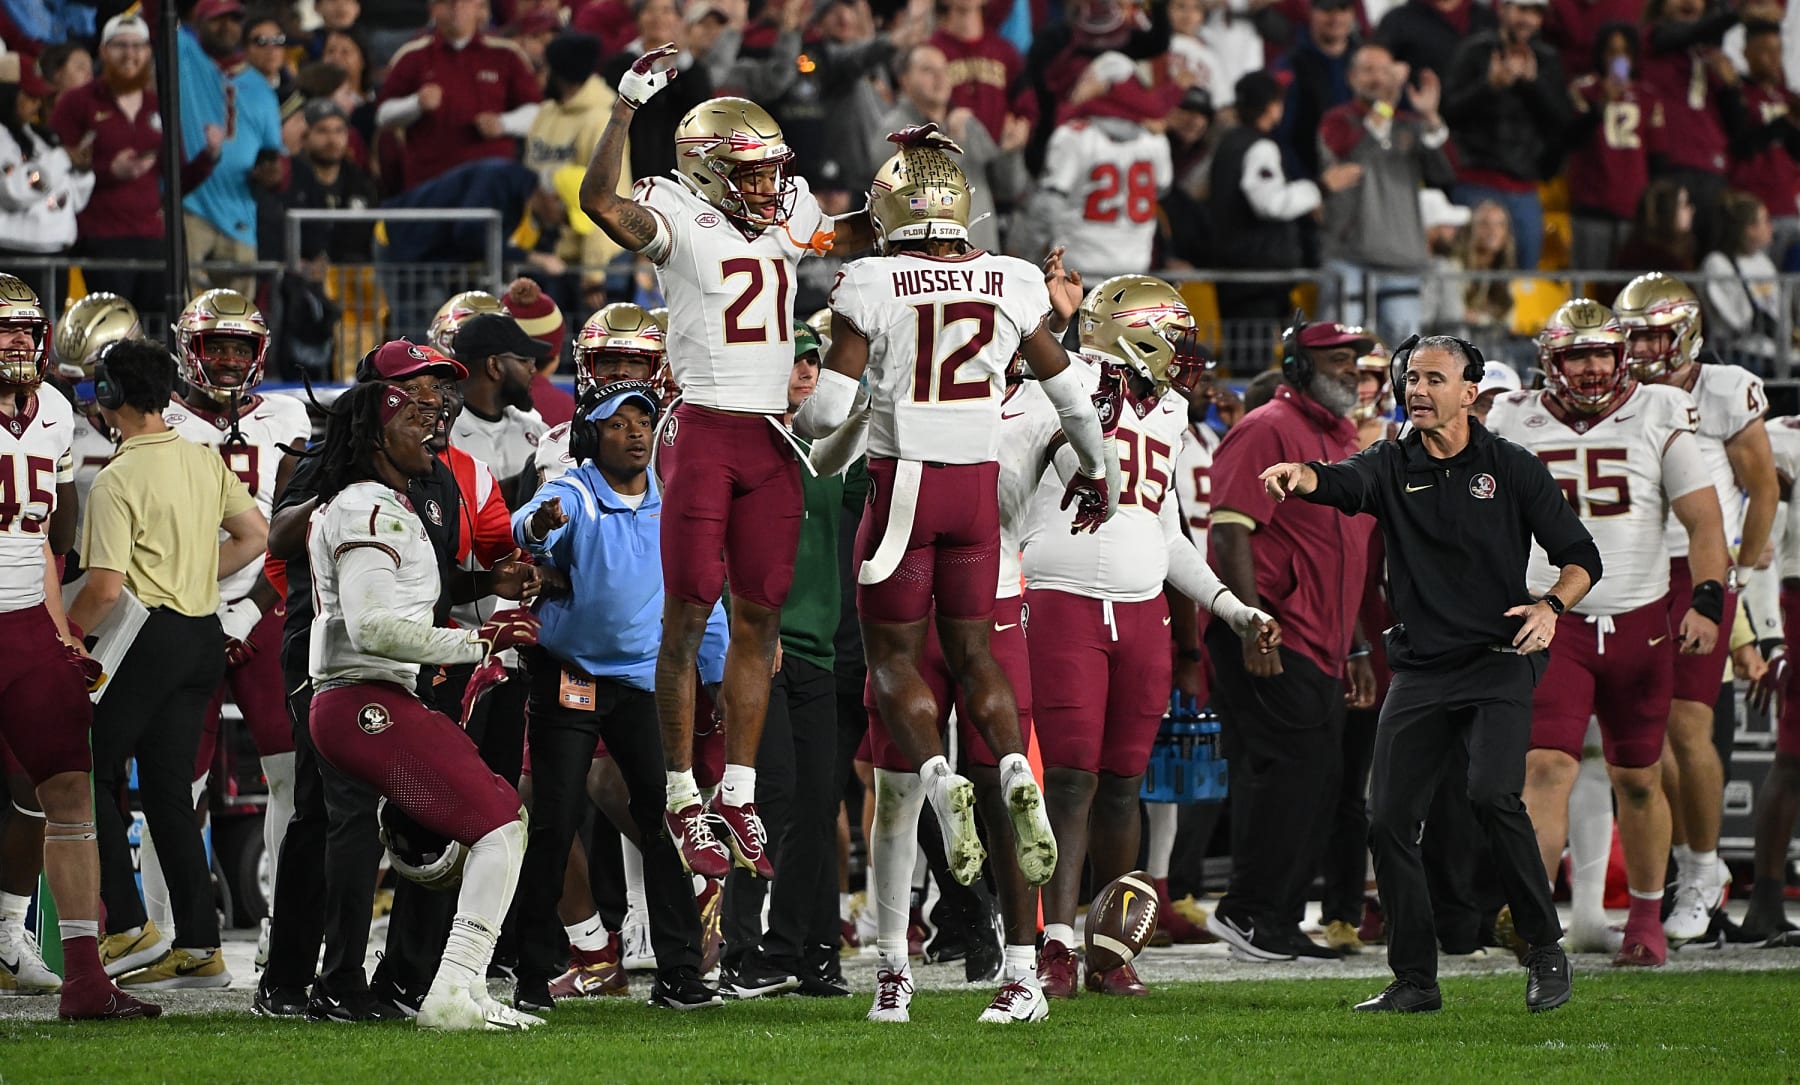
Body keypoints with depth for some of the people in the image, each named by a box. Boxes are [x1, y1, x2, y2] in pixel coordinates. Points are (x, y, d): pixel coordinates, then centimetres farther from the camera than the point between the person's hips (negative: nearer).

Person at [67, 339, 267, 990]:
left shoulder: (118, 481, -15)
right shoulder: (206, 463, 8)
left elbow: (107, 588, -20)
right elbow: (255, 535, 17)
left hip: (149, 636, -7)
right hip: (206, 635, 7)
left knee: (90, 773, 5)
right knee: (169, 790, 11)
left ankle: (129, 926, -3)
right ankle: (199, 946, 8)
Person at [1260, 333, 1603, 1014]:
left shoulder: (1510, 468, 3)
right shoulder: (1393, 466, 6)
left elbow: (1581, 557, 6)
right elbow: (1343, 483, -18)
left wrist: (1551, 606, -14)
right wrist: (1301, 475, -41)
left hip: (1498, 660, -4)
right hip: (1420, 670, 4)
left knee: (1493, 795, -23)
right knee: (1389, 821, -2)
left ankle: (1546, 951, -8)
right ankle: (1415, 981, 9)